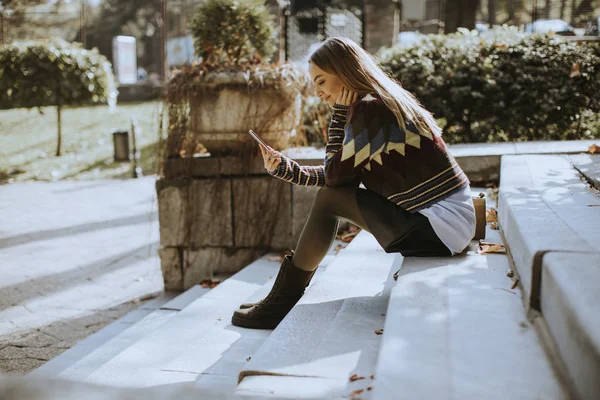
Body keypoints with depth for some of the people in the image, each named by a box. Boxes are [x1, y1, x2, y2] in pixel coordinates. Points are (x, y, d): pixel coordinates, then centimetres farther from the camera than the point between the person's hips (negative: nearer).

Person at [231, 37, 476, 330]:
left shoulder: (370, 108, -17)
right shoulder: (382, 103, 12)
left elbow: (335, 175, -10)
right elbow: (341, 176, 13)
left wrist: (339, 113, -7)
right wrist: (287, 169, 8)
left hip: (443, 228, -9)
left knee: (330, 200, -9)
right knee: (332, 194, 8)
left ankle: (280, 305, 4)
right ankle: (282, 297, 13)